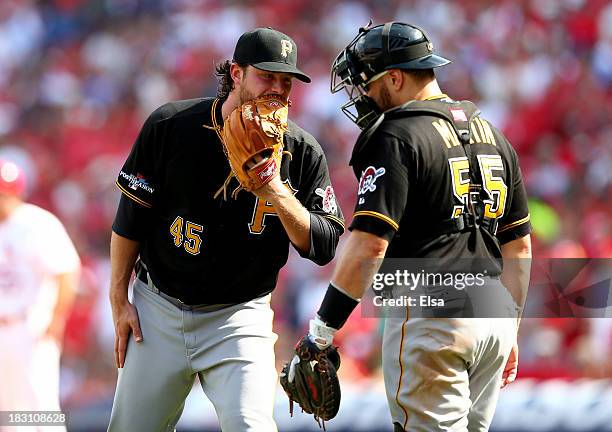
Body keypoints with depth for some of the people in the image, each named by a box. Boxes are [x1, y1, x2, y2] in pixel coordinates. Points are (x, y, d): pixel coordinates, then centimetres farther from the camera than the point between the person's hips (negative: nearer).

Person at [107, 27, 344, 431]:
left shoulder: (303, 152, -6)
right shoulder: (170, 125, -7)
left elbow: (323, 247, -9)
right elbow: (131, 215, 1)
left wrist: (276, 192, -24)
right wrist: (119, 299, 1)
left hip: (239, 318, -1)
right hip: (157, 309, 1)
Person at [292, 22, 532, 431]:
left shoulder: (397, 137, -9)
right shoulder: (493, 135, 16)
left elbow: (369, 245, -17)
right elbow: (519, 247, 19)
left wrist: (323, 326, -13)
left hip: (430, 321, -8)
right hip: (493, 319, 8)